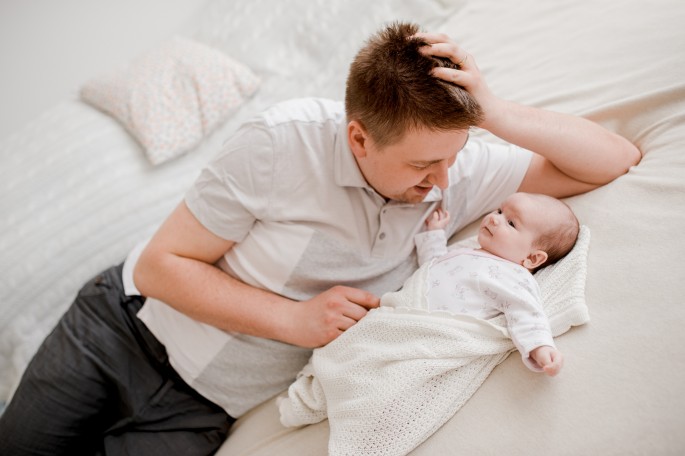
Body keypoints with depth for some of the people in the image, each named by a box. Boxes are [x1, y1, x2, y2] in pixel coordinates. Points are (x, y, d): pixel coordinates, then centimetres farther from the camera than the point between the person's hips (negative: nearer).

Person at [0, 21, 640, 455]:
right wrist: (294, 318, -25)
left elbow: (617, 159, -12)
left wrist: (499, 115, -29)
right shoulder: (283, 141, -24)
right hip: (126, 329, -1)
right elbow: (160, 264, -17)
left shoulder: (459, 170, -14)